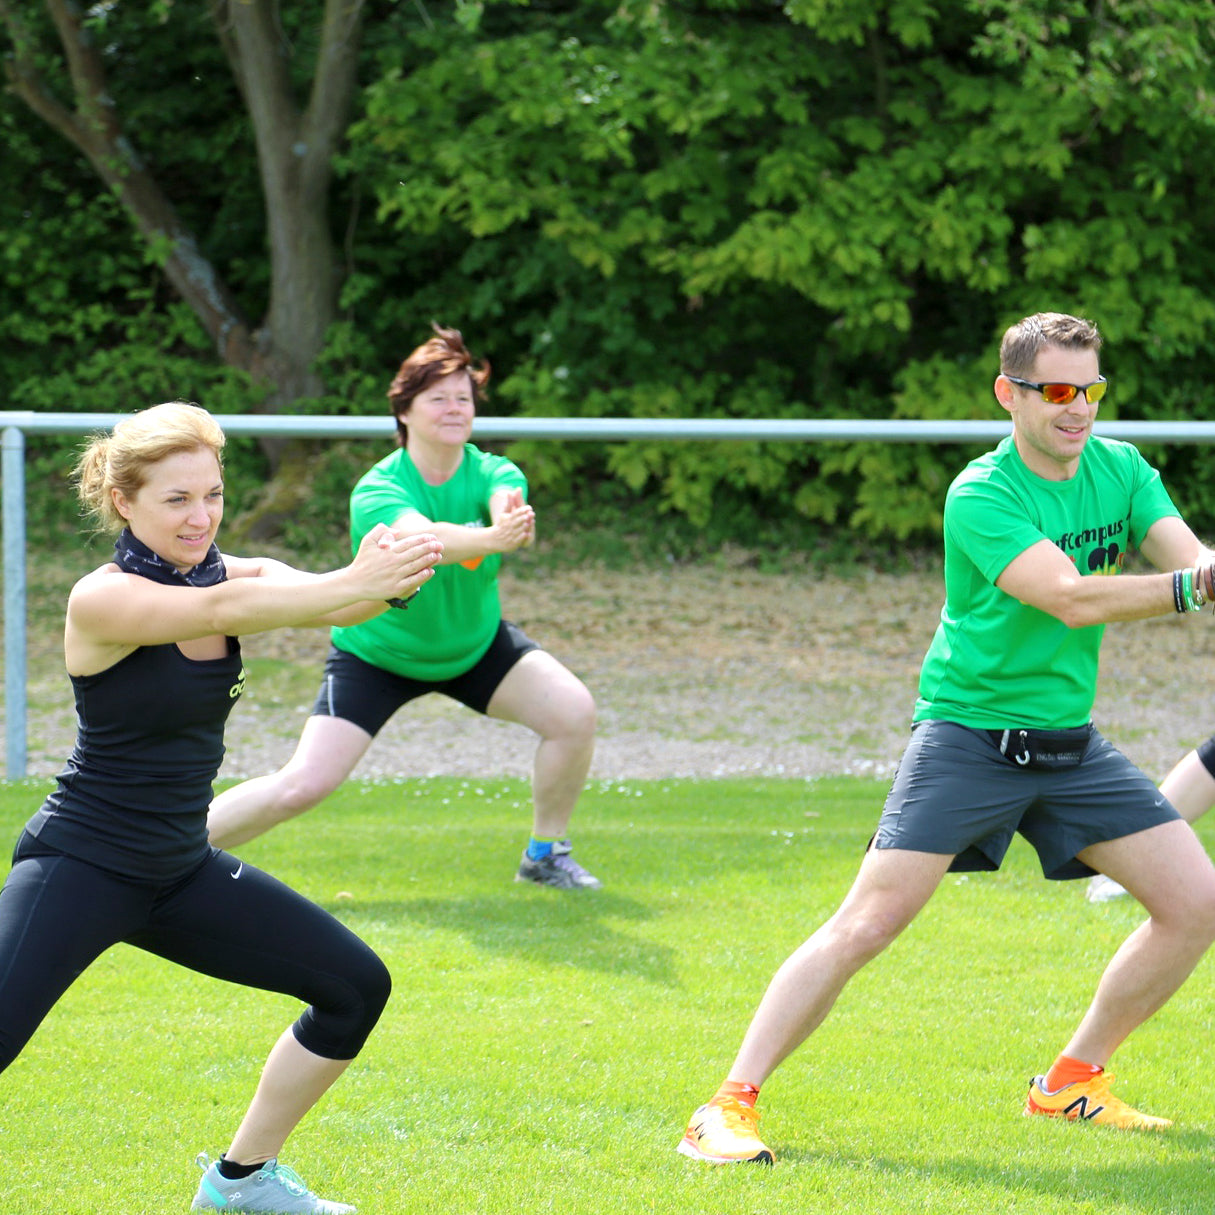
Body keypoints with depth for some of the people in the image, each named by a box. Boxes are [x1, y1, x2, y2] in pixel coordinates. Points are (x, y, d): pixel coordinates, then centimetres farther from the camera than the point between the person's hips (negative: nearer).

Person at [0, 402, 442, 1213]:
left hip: (181, 870, 7)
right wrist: (360, 584, -49)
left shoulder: (238, 575, 0)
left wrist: (390, 579, -45)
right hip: (80, 865, -7)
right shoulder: (101, 599, -18)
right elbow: (222, 610, -36)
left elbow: (317, 600, -21)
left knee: (356, 986, 6)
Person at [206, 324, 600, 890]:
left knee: (574, 712, -15)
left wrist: (512, 519, -67)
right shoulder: (376, 491, -27)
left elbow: (507, 505, -41)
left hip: (475, 644, 4)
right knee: (304, 784, -18)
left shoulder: (493, 475, -16)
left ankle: (545, 854, 8)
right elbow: (420, 537, -50)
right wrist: (492, 540, -70)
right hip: (375, 651, -4)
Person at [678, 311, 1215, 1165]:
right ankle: (732, 1103, -11)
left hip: (1070, 741, 6)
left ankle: (1073, 1080, 17)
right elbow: (1070, 597, -31)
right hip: (968, 734, -6)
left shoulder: (1122, 471, 2)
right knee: (867, 925, -17)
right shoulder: (981, 496, -18)